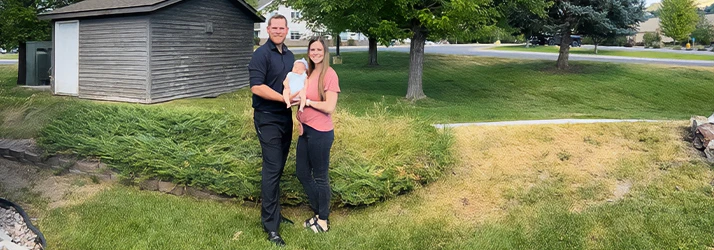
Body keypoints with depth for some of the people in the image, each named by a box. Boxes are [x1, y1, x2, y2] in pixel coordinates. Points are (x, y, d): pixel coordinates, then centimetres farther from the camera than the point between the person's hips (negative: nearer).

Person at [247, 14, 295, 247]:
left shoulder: (289, 55, 12)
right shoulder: (261, 54, -11)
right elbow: (256, 87, -21)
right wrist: (285, 97, -23)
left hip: (285, 117, 7)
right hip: (268, 119, -7)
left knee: (278, 167, 13)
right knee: (272, 169, -7)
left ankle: (273, 212, 25)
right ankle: (270, 225, -1)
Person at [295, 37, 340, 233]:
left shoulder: (329, 74, -13)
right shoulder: (309, 73, 9)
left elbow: (329, 107, -19)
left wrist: (306, 101, -13)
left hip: (320, 132, -8)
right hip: (305, 129, 8)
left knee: (320, 176, 6)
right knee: (302, 173, 15)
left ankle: (323, 220, 23)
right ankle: (318, 212, 33)